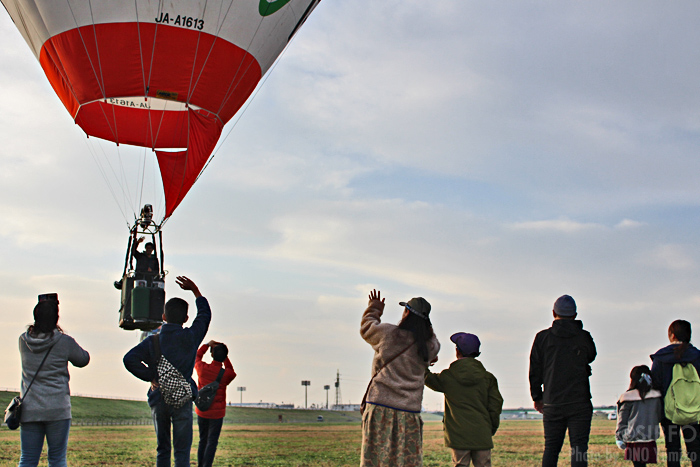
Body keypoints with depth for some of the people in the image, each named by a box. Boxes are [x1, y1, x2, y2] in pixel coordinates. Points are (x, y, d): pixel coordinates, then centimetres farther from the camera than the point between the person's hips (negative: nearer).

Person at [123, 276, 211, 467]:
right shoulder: (190, 337, -3)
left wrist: (151, 376, -3)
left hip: (158, 398, 2)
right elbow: (205, 314, 14)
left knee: (162, 449, 15)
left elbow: (130, 359, -15)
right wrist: (195, 290, 22)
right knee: (182, 450, -1)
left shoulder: (152, 341, -1)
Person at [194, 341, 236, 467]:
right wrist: (223, 355, 8)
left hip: (201, 412, 3)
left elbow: (197, 356, 13)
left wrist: (207, 345, 18)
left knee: (202, 441, 16)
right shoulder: (226, 374, -14)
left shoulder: (202, 368, -10)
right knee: (212, 442, 0)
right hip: (217, 413, -3)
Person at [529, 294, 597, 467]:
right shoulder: (584, 337, 0)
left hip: (552, 405, 1)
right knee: (579, 449, 0)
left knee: (550, 449, 8)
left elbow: (535, 371, 5)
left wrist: (537, 397, 17)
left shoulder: (542, 337, 1)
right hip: (580, 403, -1)